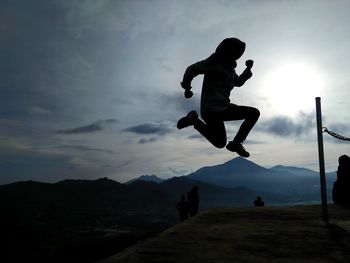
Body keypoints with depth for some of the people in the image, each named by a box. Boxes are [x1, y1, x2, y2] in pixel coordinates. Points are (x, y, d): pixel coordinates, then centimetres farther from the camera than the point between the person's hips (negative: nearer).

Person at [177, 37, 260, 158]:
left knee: (254, 113, 4)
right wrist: (187, 87, -12)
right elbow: (192, 69, -14)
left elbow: (238, 82, 30)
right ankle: (194, 121, 7)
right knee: (220, 143, -10)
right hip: (211, 109, -9)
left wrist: (248, 69, 16)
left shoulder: (229, 67, 18)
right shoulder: (214, 62, -8)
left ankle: (235, 143, 1)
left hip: (224, 108, 9)